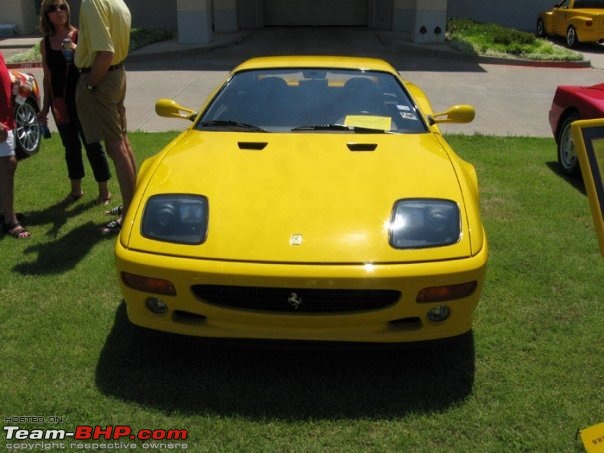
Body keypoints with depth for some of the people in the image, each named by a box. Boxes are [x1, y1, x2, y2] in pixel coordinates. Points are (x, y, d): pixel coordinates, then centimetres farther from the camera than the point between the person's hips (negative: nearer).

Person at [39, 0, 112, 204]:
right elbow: (48, 77, 12)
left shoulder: (80, 36, -5)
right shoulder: (45, 43, 6)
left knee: (92, 145, 2)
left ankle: (104, 190, 13)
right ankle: (76, 189, 29)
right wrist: (45, 106, 12)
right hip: (59, 102, 4)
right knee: (71, 147, 15)